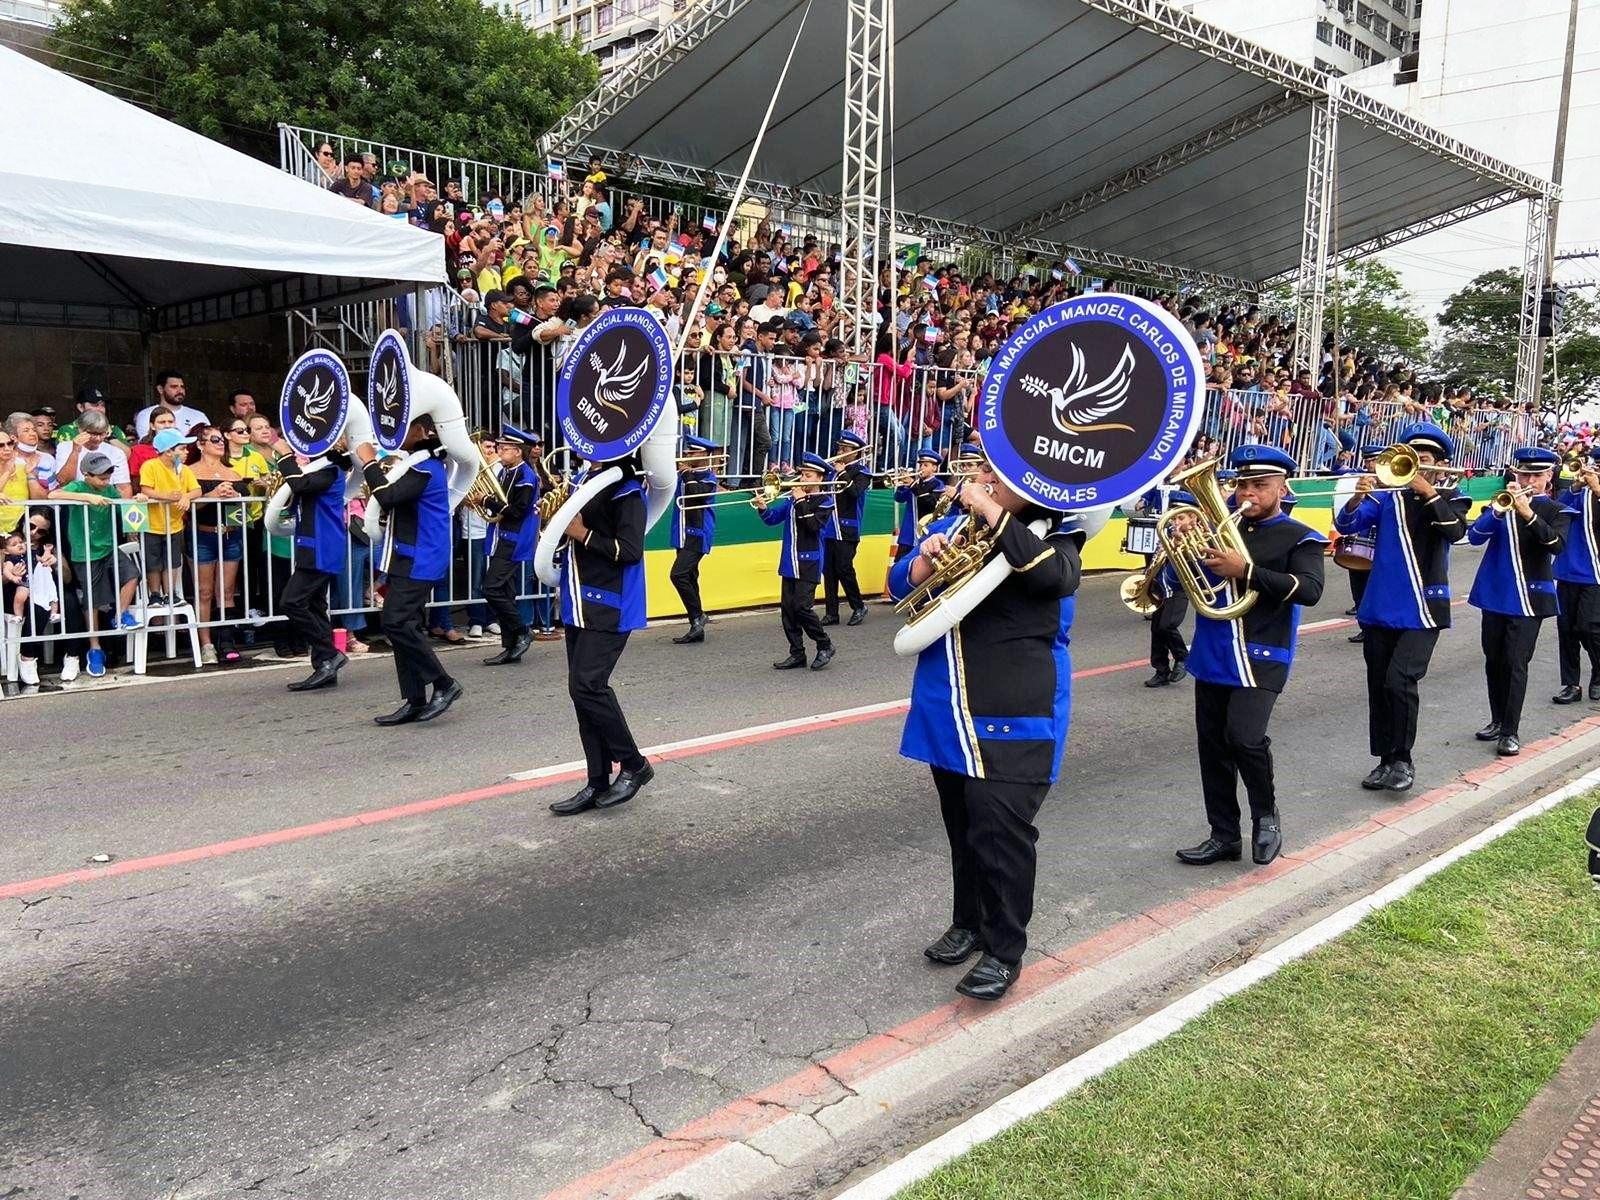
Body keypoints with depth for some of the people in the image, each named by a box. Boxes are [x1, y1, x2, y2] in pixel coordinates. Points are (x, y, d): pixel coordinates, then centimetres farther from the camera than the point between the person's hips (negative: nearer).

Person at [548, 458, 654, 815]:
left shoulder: (625, 490, -13)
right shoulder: (583, 478, 13)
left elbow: (631, 551, -21)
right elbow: (566, 530, 20)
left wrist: (583, 534, -18)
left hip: (609, 607, -9)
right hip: (578, 603, 9)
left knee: (587, 686, -14)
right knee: (584, 691, 9)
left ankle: (633, 764, 6)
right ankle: (598, 783, 16)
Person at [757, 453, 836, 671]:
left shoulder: (825, 501, -4)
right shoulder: (792, 497, 10)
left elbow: (813, 525, -19)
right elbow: (773, 518, 6)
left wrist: (801, 501, -18)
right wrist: (763, 508, -13)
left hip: (809, 563, -6)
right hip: (789, 562, 6)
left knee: (802, 606, -11)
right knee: (787, 607, 5)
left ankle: (825, 646, 7)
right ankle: (797, 653, 14)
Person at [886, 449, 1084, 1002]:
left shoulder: (1051, 532, -5)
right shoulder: (953, 522, 8)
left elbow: (1058, 575, -27)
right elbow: (899, 586, 8)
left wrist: (992, 513, -25)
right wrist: (924, 562, -15)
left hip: (1015, 713, -5)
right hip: (949, 708, 5)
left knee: (1000, 831, -8)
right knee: (963, 826, 17)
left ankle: (1005, 950, 7)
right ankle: (970, 922, 35)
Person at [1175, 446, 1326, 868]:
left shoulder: (1300, 538, 0)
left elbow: (1310, 591, -16)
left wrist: (1247, 570, -25)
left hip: (1261, 656, -5)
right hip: (1212, 656, 5)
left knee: (1244, 737, -20)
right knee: (1213, 746, 8)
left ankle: (1266, 816, 7)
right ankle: (1224, 836, 21)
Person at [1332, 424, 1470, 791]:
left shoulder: (1450, 498, 3)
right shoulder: (1388, 496, 7)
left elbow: (1456, 530, -17)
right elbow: (1345, 525, -5)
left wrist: (1428, 492, -25)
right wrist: (1357, 497, -23)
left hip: (1422, 609, -3)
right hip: (1379, 607, 4)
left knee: (1399, 681, -17)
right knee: (1378, 686, 8)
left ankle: (1402, 760, 0)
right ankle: (1386, 760, 21)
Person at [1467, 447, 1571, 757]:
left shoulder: (1556, 511, 2)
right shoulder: (1503, 502, 8)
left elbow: (1557, 545, -17)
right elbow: (1475, 536, -5)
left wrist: (1529, 514, -26)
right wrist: (1498, 511, -20)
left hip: (1529, 598, -3)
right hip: (1494, 593, 3)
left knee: (1515, 663, -7)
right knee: (1494, 660, 11)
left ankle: (1510, 731, -3)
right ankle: (1497, 720, 24)